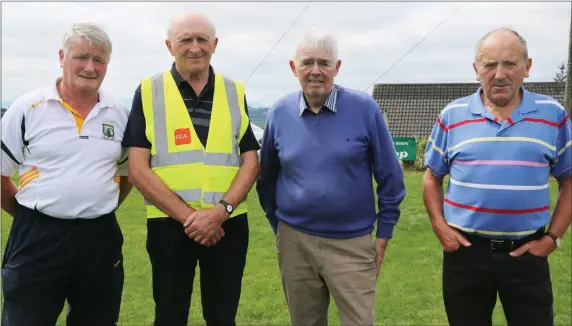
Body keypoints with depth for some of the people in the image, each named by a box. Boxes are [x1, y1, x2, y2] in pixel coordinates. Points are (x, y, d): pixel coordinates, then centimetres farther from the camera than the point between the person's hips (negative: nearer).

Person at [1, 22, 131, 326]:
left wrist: (99, 211, 10)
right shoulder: (27, 108, -4)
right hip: (37, 238, -3)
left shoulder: (120, 114, 5)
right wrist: (33, 216, 3)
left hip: (100, 239, 3)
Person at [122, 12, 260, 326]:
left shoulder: (235, 93, 6)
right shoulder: (149, 92, -1)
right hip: (169, 224, -1)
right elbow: (138, 169, -6)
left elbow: (250, 161, 3)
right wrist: (188, 216, -15)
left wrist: (221, 210, -13)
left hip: (228, 224, 2)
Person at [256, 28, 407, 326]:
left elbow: (389, 176, -2)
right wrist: (277, 224, 11)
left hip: (352, 243, -2)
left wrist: (383, 232, -1)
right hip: (294, 241, 3)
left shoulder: (364, 108, -8)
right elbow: (267, 177, 10)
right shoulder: (279, 112, -1)